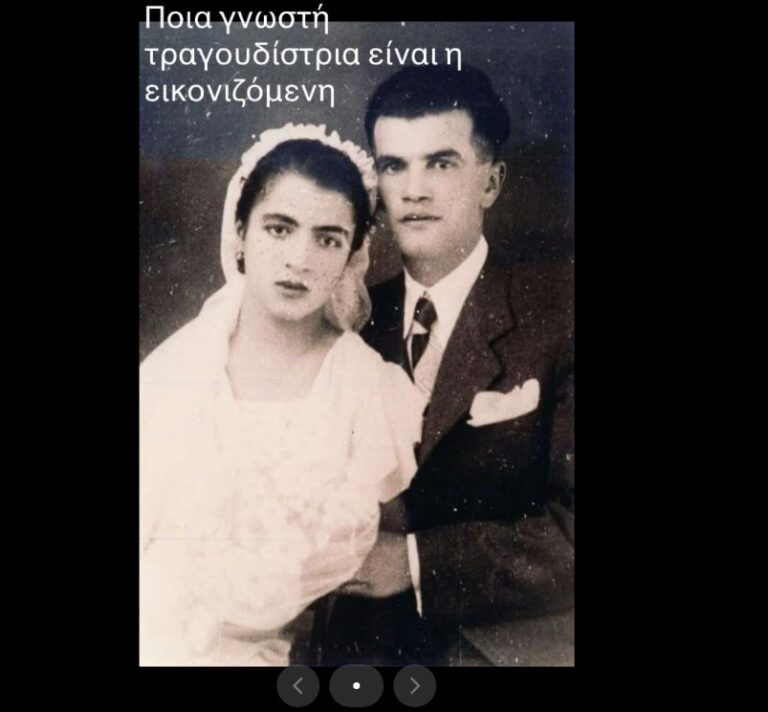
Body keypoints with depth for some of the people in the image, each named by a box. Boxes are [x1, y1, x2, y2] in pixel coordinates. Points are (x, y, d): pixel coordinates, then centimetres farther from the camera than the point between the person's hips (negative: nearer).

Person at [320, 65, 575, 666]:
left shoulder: (557, 311, -15)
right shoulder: (353, 324, -2)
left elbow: (569, 529, -19)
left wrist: (417, 561, -19)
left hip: (516, 646, -3)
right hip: (365, 646, 4)